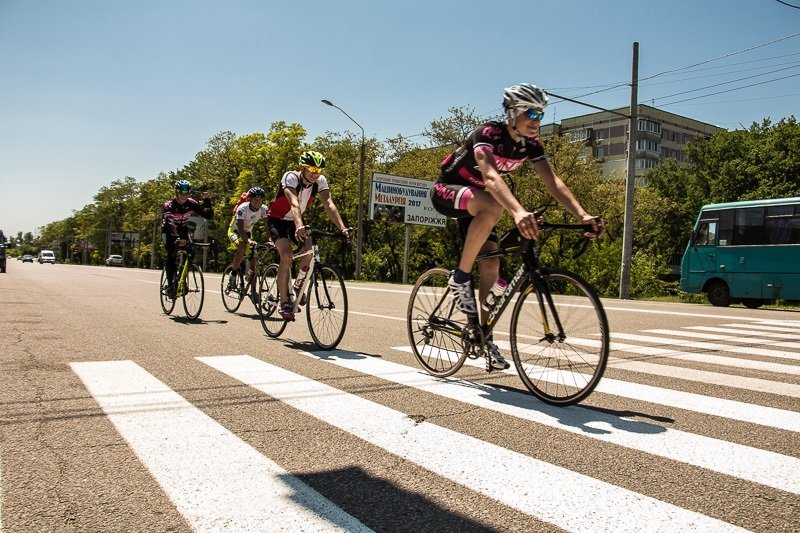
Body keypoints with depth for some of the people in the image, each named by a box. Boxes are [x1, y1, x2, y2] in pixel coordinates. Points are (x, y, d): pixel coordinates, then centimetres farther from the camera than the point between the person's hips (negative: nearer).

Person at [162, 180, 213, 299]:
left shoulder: (191, 203, -18)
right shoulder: (169, 205, -29)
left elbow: (209, 215, -21)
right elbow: (169, 224, -43)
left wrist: (207, 200, -35)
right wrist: (177, 239, -59)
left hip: (183, 230, 4)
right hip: (169, 231, -3)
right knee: (171, 256, -20)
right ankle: (170, 286, -15)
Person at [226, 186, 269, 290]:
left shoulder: (263, 209, -18)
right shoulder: (243, 208, -31)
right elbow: (240, 228, -38)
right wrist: (248, 240, -55)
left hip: (247, 232, 5)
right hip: (234, 230, -5)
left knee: (253, 259, -5)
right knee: (242, 246, -36)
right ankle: (233, 275, -21)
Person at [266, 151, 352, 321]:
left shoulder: (320, 181, -16)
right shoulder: (290, 177, -28)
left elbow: (329, 205, -28)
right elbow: (294, 204, -45)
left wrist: (342, 228, -43)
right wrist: (299, 226, -63)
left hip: (295, 220, 4)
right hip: (277, 219, -4)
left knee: (310, 249, -22)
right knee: (287, 255, -26)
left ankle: (299, 285, 5)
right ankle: (284, 303, -19)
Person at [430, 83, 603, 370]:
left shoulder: (531, 144, -7)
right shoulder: (487, 134, -28)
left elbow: (553, 182, -16)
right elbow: (490, 176, -46)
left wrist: (582, 214, -32)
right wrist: (519, 212, -63)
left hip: (475, 197, 7)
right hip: (446, 191, -7)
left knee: (491, 264, -4)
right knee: (493, 206, -38)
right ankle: (460, 277, -24)